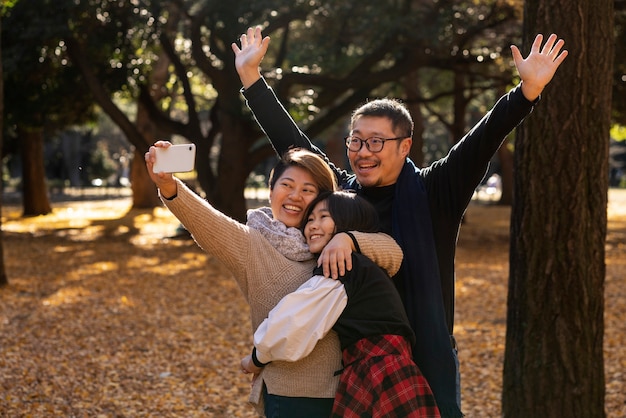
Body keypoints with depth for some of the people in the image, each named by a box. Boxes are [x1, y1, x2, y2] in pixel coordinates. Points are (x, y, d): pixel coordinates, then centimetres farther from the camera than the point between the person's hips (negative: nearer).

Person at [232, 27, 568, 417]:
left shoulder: (434, 193, -6)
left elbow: (483, 140, -16)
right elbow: (291, 140, 7)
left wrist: (528, 90, -28)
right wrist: (251, 77, 8)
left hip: (426, 362, -3)